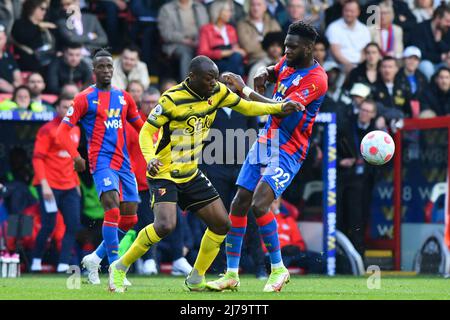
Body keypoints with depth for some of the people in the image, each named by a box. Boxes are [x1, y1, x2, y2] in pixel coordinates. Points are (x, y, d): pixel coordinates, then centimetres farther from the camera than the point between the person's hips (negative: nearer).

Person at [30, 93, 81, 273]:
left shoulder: (75, 130, 14)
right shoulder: (48, 130, -6)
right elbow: (37, 158, -10)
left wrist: (76, 183, 19)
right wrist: (44, 184, -18)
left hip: (69, 187, 6)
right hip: (50, 186, -6)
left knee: (73, 226, -4)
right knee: (48, 226, -7)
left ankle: (63, 265, -3)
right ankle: (36, 261, 11)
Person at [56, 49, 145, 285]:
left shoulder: (124, 97, 15)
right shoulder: (85, 98, 0)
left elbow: (140, 126, 26)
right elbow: (62, 131, -2)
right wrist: (75, 155, -17)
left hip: (124, 163, 6)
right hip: (101, 161, -6)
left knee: (129, 219, 3)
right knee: (112, 210, -23)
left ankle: (95, 259, 20)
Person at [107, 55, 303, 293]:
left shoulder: (217, 92, -1)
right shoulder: (172, 99, -19)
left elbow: (246, 107, 12)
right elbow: (146, 131, -15)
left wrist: (280, 108, -1)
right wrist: (150, 158, -34)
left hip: (191, 175, 7)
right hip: (164, 174, -7)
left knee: (221, 224, 3)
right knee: (165, 226, -26)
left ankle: (196, 280, 20)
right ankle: (119, 268, -7)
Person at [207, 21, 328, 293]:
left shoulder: (316, 79, -19)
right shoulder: (288, 63, 7)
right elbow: (274, 72, 33)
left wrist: (245, 90, -27)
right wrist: (264, 75, 8)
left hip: (287, 151, -8)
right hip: (265, 142, 8)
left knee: (259, 205, -22)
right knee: (239, 205, 3)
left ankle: (278, 268, -4)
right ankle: (231, 274, 10)